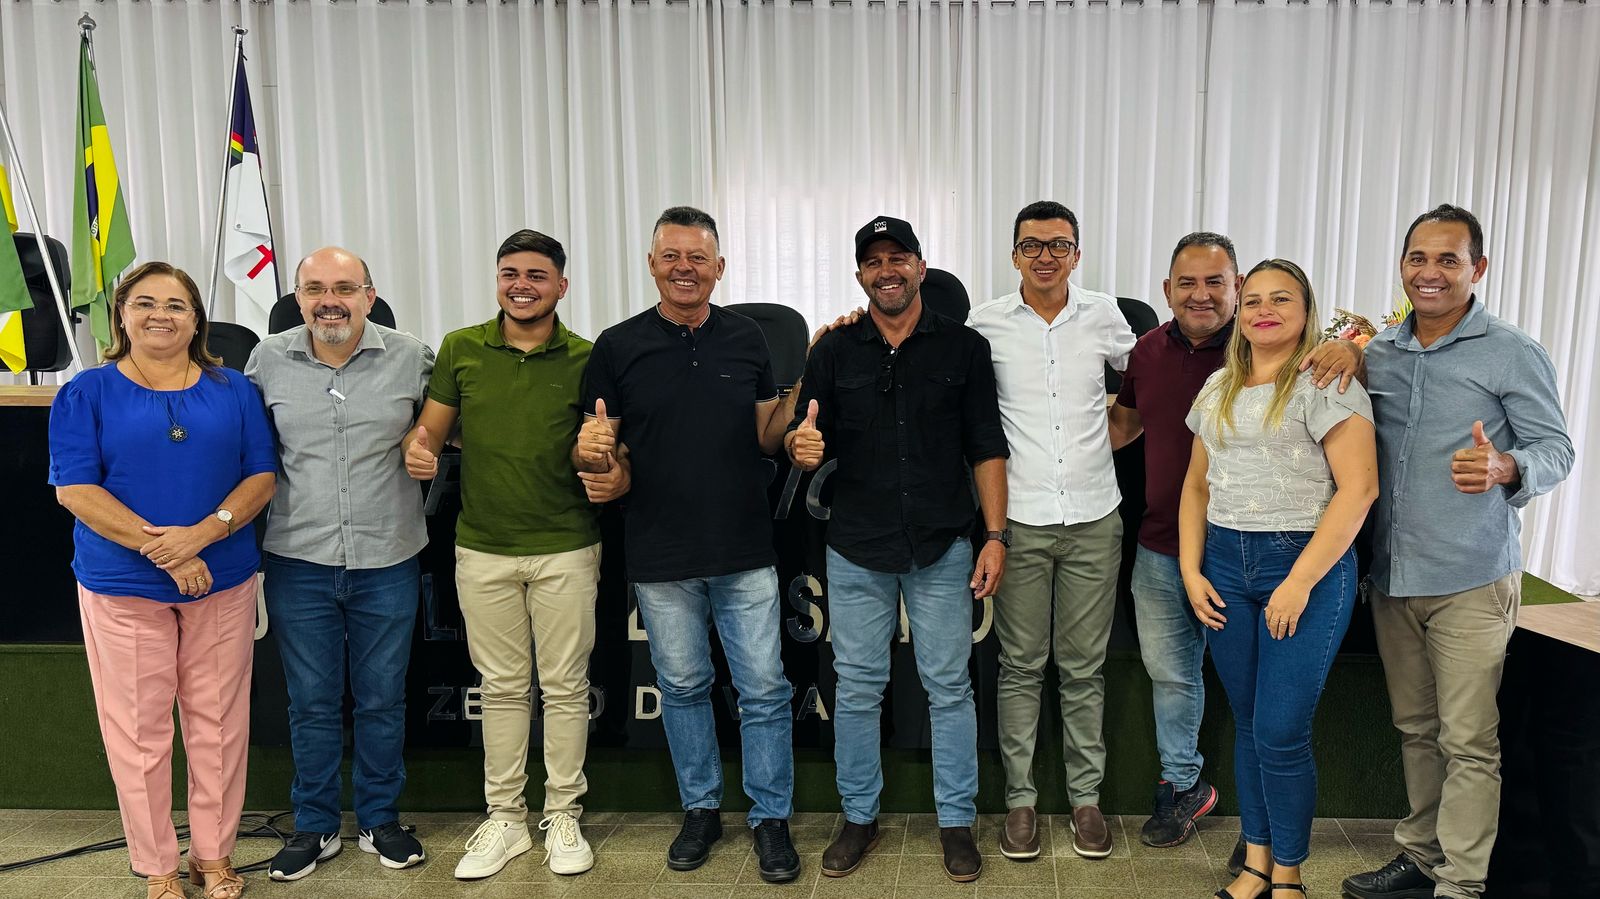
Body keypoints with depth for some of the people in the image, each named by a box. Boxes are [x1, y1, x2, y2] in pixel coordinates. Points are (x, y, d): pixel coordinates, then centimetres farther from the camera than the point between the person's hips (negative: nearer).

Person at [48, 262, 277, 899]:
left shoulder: (233, 390, 6)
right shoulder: (87, 393, 1)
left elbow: (262, 476, 1)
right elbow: (73, 488, -7)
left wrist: (202, 533, -16)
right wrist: (161, 548, -17)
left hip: (223, 581, 2)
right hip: (122, 584, -1)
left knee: (218, 722, 8)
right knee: (139, 729, 5)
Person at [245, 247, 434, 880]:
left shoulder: (411, 358, -4)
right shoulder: (268, 360, 0)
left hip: (388, 562, -1)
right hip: (298, 564, 1)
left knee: (382, 700, 13)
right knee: (311, 703, 13)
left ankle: (381, 820, 32)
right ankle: (315, 826, 32)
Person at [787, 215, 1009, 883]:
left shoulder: (964, 347, 2)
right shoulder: (834, 352, 5)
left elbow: (985, 448, 1)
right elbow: (801, 437, 4)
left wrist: (995, 536, -5)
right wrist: (800, 446, -21)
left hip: (942, 550, -1)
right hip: (857, 551, 1)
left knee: (949, 687, 8)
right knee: (857, 688, 10)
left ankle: (956, 820, 24)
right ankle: (859, 817, 27)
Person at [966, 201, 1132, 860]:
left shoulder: (1104, 317, 4)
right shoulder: (986, 324, -1)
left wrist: (1102, 437, 13)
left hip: (1094, 518, 1)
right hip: (1020, 519, -1)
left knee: (1084, 667, 10)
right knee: (1021, 666, 6)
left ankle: (1085, 795, 24)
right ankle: (1020, 798, 20)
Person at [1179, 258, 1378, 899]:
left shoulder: (1326, 384, -7)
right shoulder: (1218, 388, 12)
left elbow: (1359, 486, -14)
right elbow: (1197, 485, 15)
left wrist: (1301, 582, -17)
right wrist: (1191, 571, 6)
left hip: (1306, 563, -5)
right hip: (1225, 565, 6)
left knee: (1281, 735, -3)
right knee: (1246, 723, 12)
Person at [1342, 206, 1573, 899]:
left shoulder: (1512, 354, -5)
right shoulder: (1378, 353, 9)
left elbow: (1556, 449, -5)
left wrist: (1504, 469, -28)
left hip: (1472, 580, -5)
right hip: (1391, 574, 5)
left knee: (1467, 740, 0)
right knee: (1414, 728, 17)